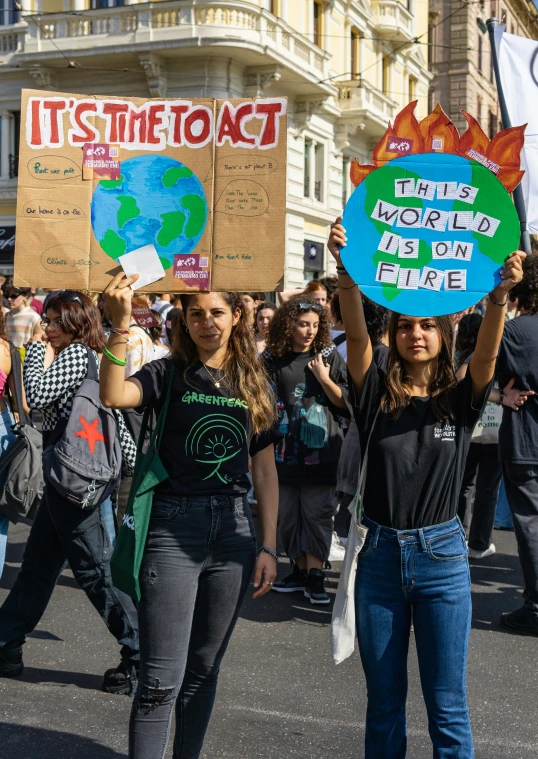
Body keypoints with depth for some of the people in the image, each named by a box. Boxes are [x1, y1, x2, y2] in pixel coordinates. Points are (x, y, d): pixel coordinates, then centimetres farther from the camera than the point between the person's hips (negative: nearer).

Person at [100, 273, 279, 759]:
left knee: (203, 669, 14)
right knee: (163, 677, -5)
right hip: (174, 525, -3)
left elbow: (265, 471, 11)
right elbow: (114, 395, -20)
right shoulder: (169, 374, 1)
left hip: (233, 528, 4)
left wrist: (268, 547, 6)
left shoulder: (255, 385, 10)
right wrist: (121, 327, -30)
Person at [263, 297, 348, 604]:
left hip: (320, 452, -2)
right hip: (285, 453, 2)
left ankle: (315, 575, 6)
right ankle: (300, 570, 19)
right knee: (288, 515, 8)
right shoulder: (272, 360, 3)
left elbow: (346, 404, -1)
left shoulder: (329, 356, 1)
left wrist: (324, 378, -14)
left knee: (318, 515, -1)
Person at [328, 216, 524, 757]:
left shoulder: (460, 400, -1)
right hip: (379, 553, 1)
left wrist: (500, 295, -38)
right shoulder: (377, 397, 0)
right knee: (384, 701, 14)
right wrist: (346, 270, -31)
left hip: (441, 556, -1)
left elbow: (487, 352, -19)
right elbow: (356, 335, -15)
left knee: (446, 706, 6)